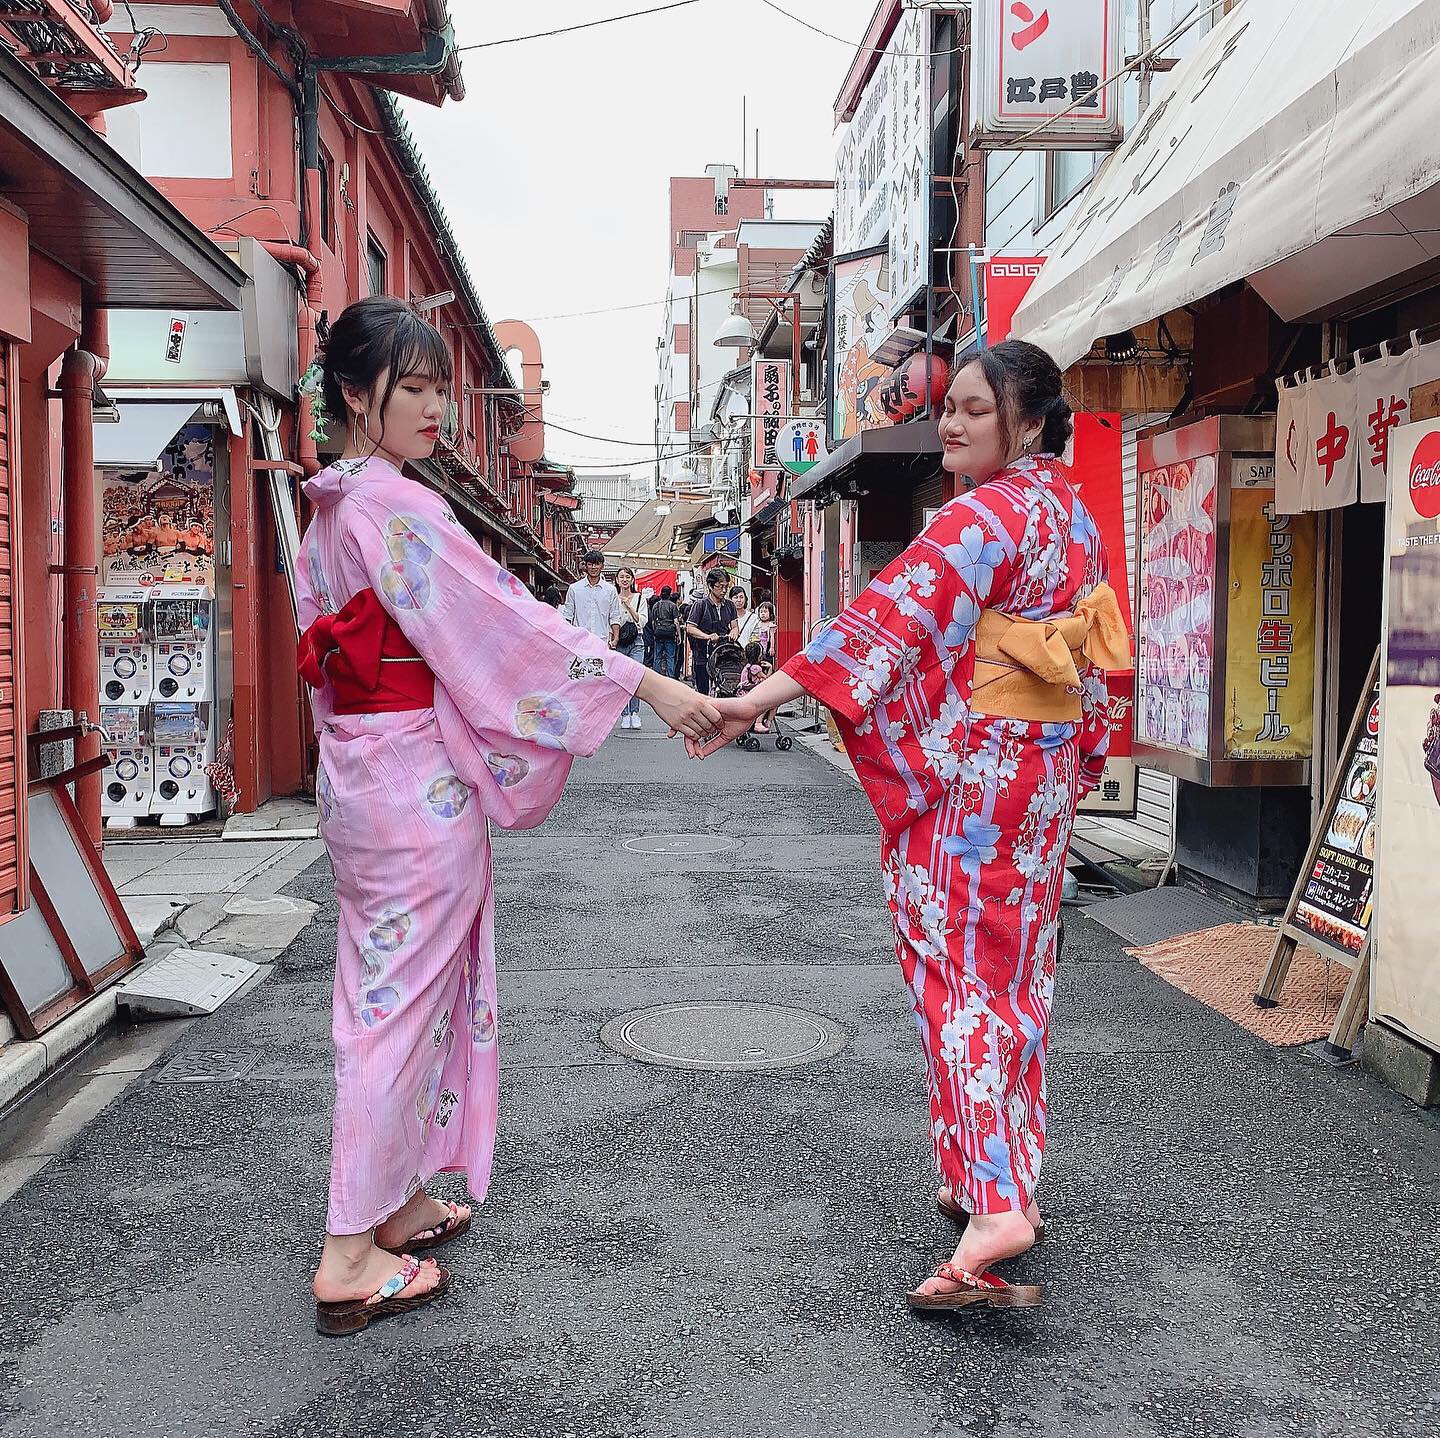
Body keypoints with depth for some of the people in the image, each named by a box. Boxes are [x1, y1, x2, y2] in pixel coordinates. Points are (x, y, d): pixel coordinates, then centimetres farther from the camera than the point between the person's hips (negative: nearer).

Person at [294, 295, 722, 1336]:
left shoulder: (330, 510, 13)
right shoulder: (396, 508, -17)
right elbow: (510, 621, -21)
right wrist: (651, 686, -20)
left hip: (358, 772, 10)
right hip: (419, 782, -10)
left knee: (386, 993, 17)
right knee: (405, 1002, -2)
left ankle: (396, 1201, 31)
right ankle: (352, 1259, 7)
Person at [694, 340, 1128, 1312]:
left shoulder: (985, 516, -16)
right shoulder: (1074, 515, 12)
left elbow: (893, 615, -26)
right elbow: (1095, 659, 18)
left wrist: (765, 698, -30)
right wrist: (1078, 760, 26)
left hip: (970, 771, -9)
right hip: (1047, 771, 9)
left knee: (959, 969, -6)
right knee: (1016, 973, 14)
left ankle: (992, 1201, -13)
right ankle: (1009, 1177, 25)